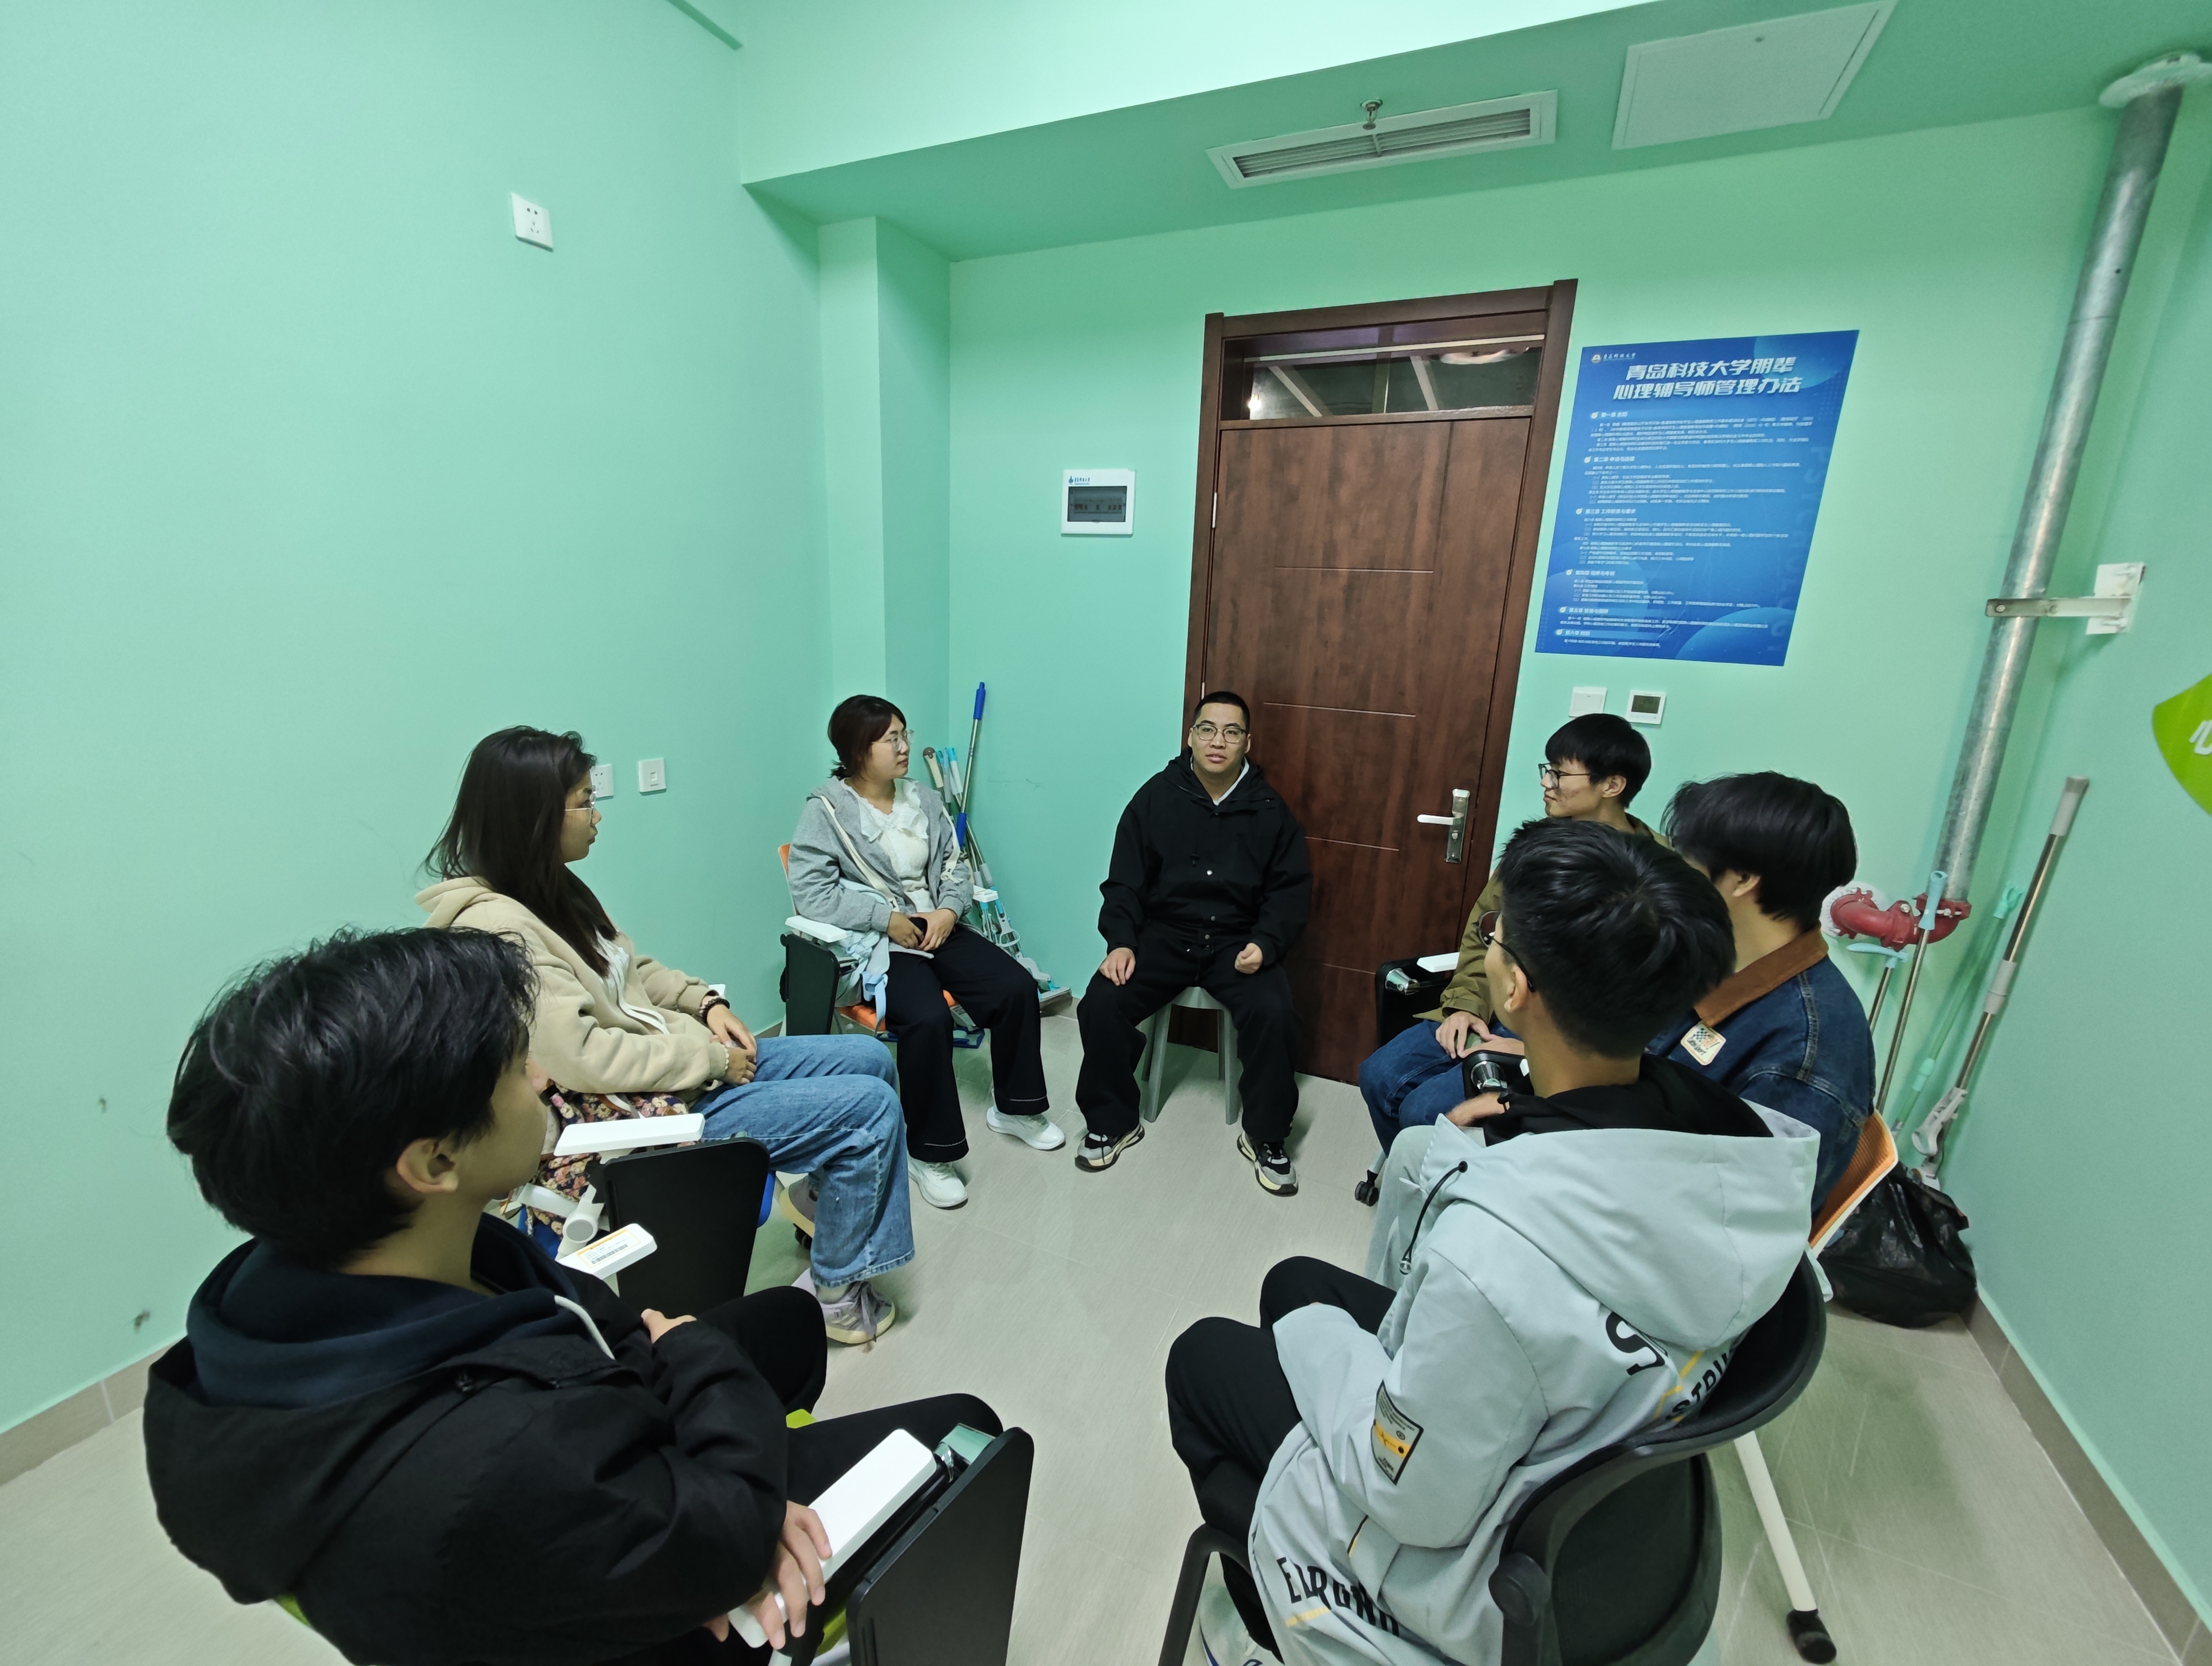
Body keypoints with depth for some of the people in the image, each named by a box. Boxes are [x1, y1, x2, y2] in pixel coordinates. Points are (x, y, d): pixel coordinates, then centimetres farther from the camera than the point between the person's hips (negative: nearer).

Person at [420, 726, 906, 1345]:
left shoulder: (553, 888, 6)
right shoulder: (497, 929, -23)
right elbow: (580, 1057, -28)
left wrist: (705, 1002, 1)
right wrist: (713, 1059, -19)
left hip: (688, 1060, 9)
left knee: (869, 1059, 4)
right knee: (871, 1107, -14)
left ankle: (823, 1194, 26)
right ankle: (833, 1288, 5)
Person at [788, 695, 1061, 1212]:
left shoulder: (924, 799, 9)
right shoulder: (827, 810, -9)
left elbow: (955, 866, 11)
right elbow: (811, 891, -16)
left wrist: (949, 910, -10)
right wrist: (887, 917, -20)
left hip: (937, 928, 6)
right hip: (874, 942, -6)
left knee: (1018, 988, -10)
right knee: (928, 1018, -32)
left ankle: (1012, 1108, 14)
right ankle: (928, 1151, -10)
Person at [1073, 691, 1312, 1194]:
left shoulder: (1269, 809, 1)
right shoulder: (1156, 797, 0)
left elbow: (1292, 888, 4)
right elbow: (1124, 881, 2)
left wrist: (1265, 943, -14)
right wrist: (1121, 941, -13)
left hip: (1237, 942, 0)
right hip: (1163, 935, 0)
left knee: (1273, 1013, -26)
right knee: (1100, 1006, -22)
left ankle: (1265, 1137, 1)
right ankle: (1114, 1123, 5)